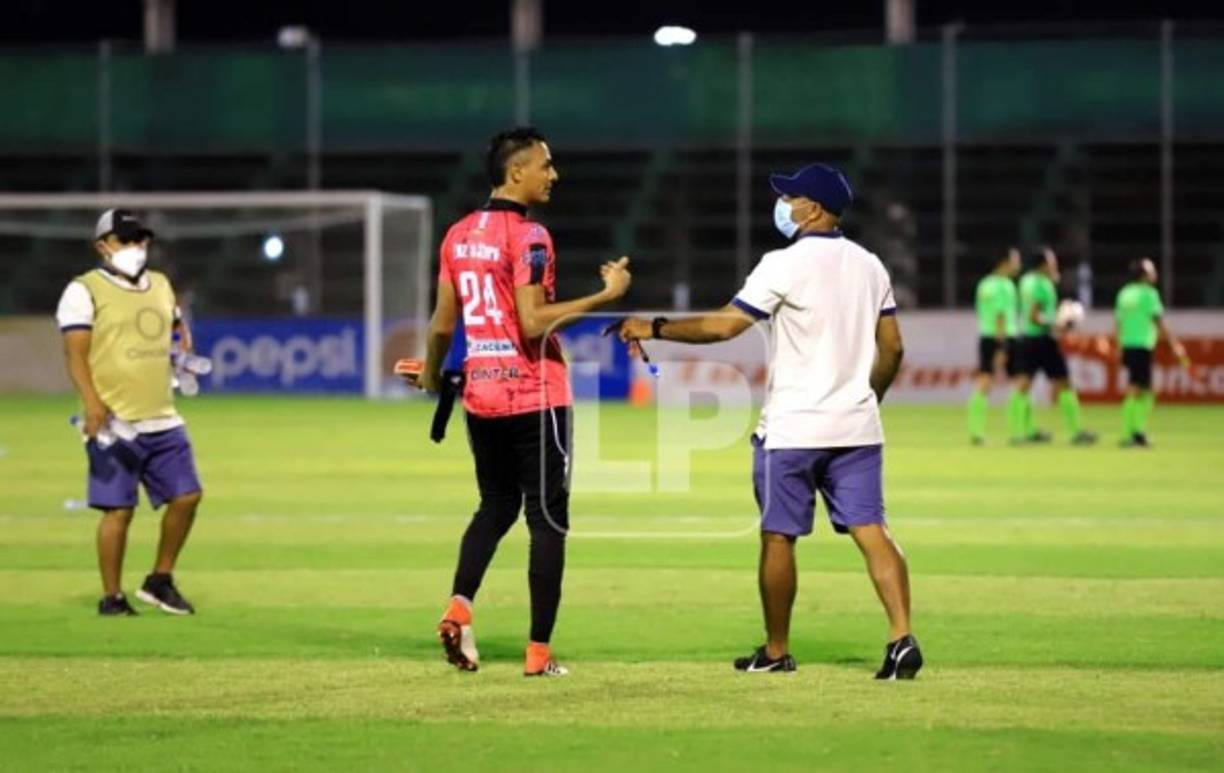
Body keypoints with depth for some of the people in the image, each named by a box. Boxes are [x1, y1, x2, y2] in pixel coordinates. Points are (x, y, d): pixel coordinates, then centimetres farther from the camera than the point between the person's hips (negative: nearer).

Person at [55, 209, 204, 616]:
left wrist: (184, 340, 12)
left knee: (186, 496, 3)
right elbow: (75, 352, -12)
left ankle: (160, 581, 19)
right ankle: (112, 597, 5)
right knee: (118, 509, -5)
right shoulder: (85, 291, -5)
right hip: (115, 422, -6)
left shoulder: (161, 285, 16)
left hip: (162, 419, 7)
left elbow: (177, 325, 35)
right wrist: (92, 402, -24)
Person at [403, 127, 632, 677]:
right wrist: (604, 296, -20)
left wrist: (430, 374, 30)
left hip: (480, 395, 7)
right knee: (548, 518, 2)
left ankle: (459, 606, -2)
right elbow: (532, 323, -23)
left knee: (496, 506, 21)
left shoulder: (458, 235, 7)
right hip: (534, 398, -7)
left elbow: (443, 323, 13)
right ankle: (539, 652, 1)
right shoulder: (527, 235, -14)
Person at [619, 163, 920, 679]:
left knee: (778, 536, 7)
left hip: (792, 428, -5)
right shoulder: (869, 266, 10)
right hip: (857, 426, 5)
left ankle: (776, 651, 16)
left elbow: (724, 325, -14)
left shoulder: (786, 265, -11)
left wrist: (655, 328, -6)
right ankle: (902, 638, -17)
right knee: (870, 530, -1)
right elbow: (891, 349, 13)